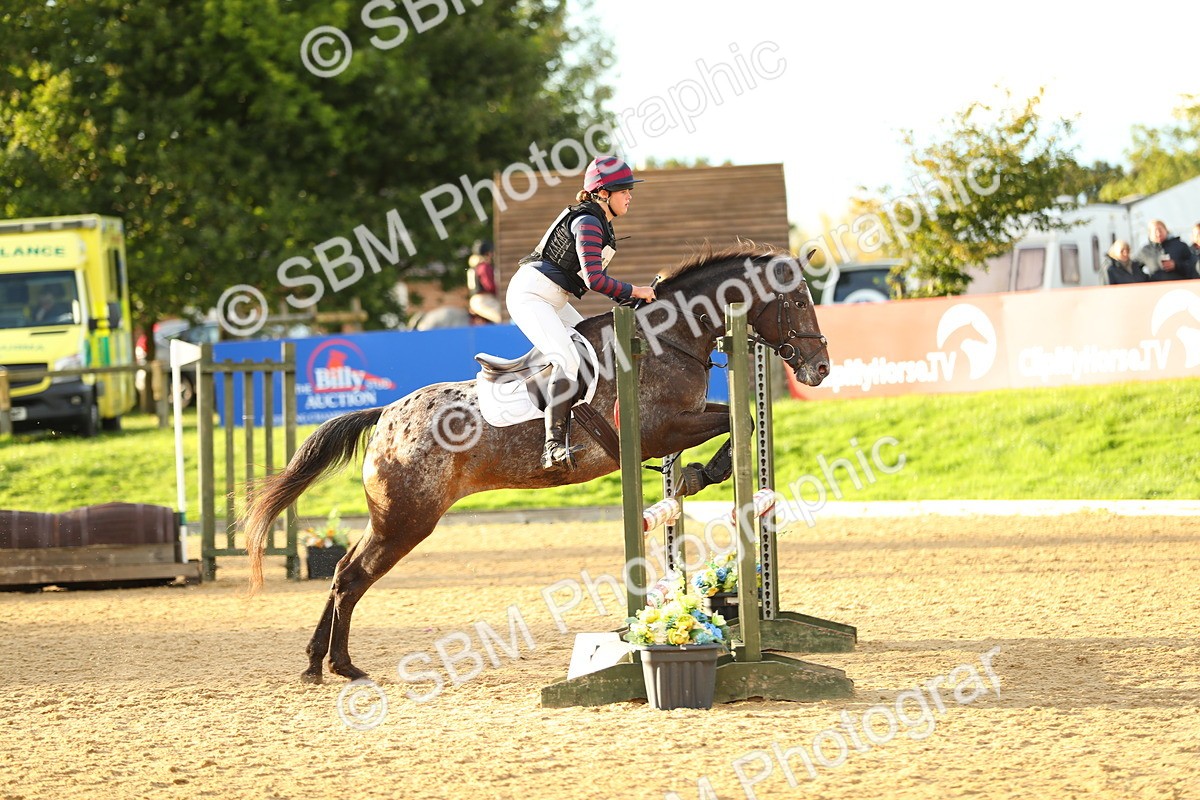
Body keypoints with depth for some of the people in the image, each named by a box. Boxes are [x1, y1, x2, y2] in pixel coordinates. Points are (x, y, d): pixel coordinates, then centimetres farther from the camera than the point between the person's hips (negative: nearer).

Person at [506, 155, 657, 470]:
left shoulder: (601, 223, 14)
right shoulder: (587, 223, -17)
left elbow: (594, 276, 18)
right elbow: (594, 279, -26)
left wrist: (625, 297, 6)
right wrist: (632, 291, -17)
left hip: (553, 301, 11)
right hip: (530, 294, -11)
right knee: (568, 361, -26)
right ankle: (553, 444, -35)